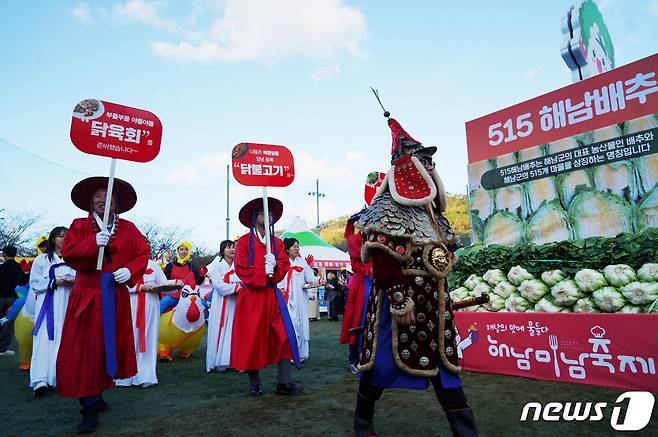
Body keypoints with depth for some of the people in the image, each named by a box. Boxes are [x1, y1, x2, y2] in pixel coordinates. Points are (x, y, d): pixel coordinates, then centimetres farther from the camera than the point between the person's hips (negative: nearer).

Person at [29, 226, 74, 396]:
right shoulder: (41, 260, 7)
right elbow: (34, 283, 3)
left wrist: (74, 281, -7)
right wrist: (54, 282, -11)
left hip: (68, 305, 2)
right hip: (48, 305, -2)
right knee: (45, 339, -10)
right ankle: (41, 381, -11)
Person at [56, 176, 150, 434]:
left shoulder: (128, 228, 7)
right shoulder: (79, 226, 4)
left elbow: (143, 253, 3)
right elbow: (68, 255, -7)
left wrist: (130, 270, -14)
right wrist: (93, 243, -22)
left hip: (116, 296, 2)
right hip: (87, 296, -2)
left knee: (112, 346, 8)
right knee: (85, 350, -4)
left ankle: (97, 394, 27)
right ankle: (90, 408, 3)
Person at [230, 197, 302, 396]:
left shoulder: (277, 242, 13)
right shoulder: (244, 242, 0)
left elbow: (284, 266, 5)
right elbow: (242, 269, -8)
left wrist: (274, 266, -15)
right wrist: (263, 272, -16)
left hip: (273, 295, 4)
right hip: (251, 296, -4)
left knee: (283, 336, -2)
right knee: (251, 339, 1)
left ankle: (284, 382, 4)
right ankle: (255, 383, 16)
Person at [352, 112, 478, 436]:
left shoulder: (427, 209, 18)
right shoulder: (387, 209, -9)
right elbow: (382, 258, -19)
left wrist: (441, 297, 20)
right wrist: (398, 298, -23)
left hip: (433, 301, 8)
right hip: (399, 298, -8)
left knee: (445, 363, 10)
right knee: (383, 362, 2)